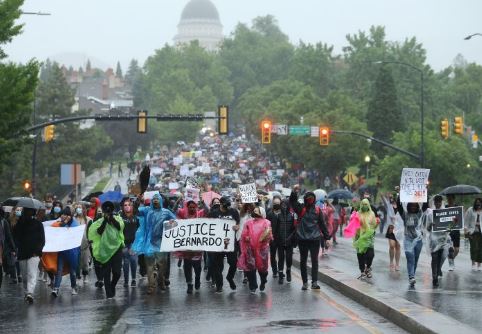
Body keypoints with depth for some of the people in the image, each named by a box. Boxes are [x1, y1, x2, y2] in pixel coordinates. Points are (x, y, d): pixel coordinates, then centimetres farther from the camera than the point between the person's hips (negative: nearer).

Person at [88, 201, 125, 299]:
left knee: (117, 272, -4)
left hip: (117, 247, 0)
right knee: (106, 272, -1)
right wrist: (105, 220, -14)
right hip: (105, 248, 0)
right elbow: (99, 232, -10)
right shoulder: (100, 222, 6)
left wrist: (111, 218, -20)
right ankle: (109, 293, 5)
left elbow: (120, 227, -13)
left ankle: (112, 286, 25)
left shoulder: (117, 219, 7)